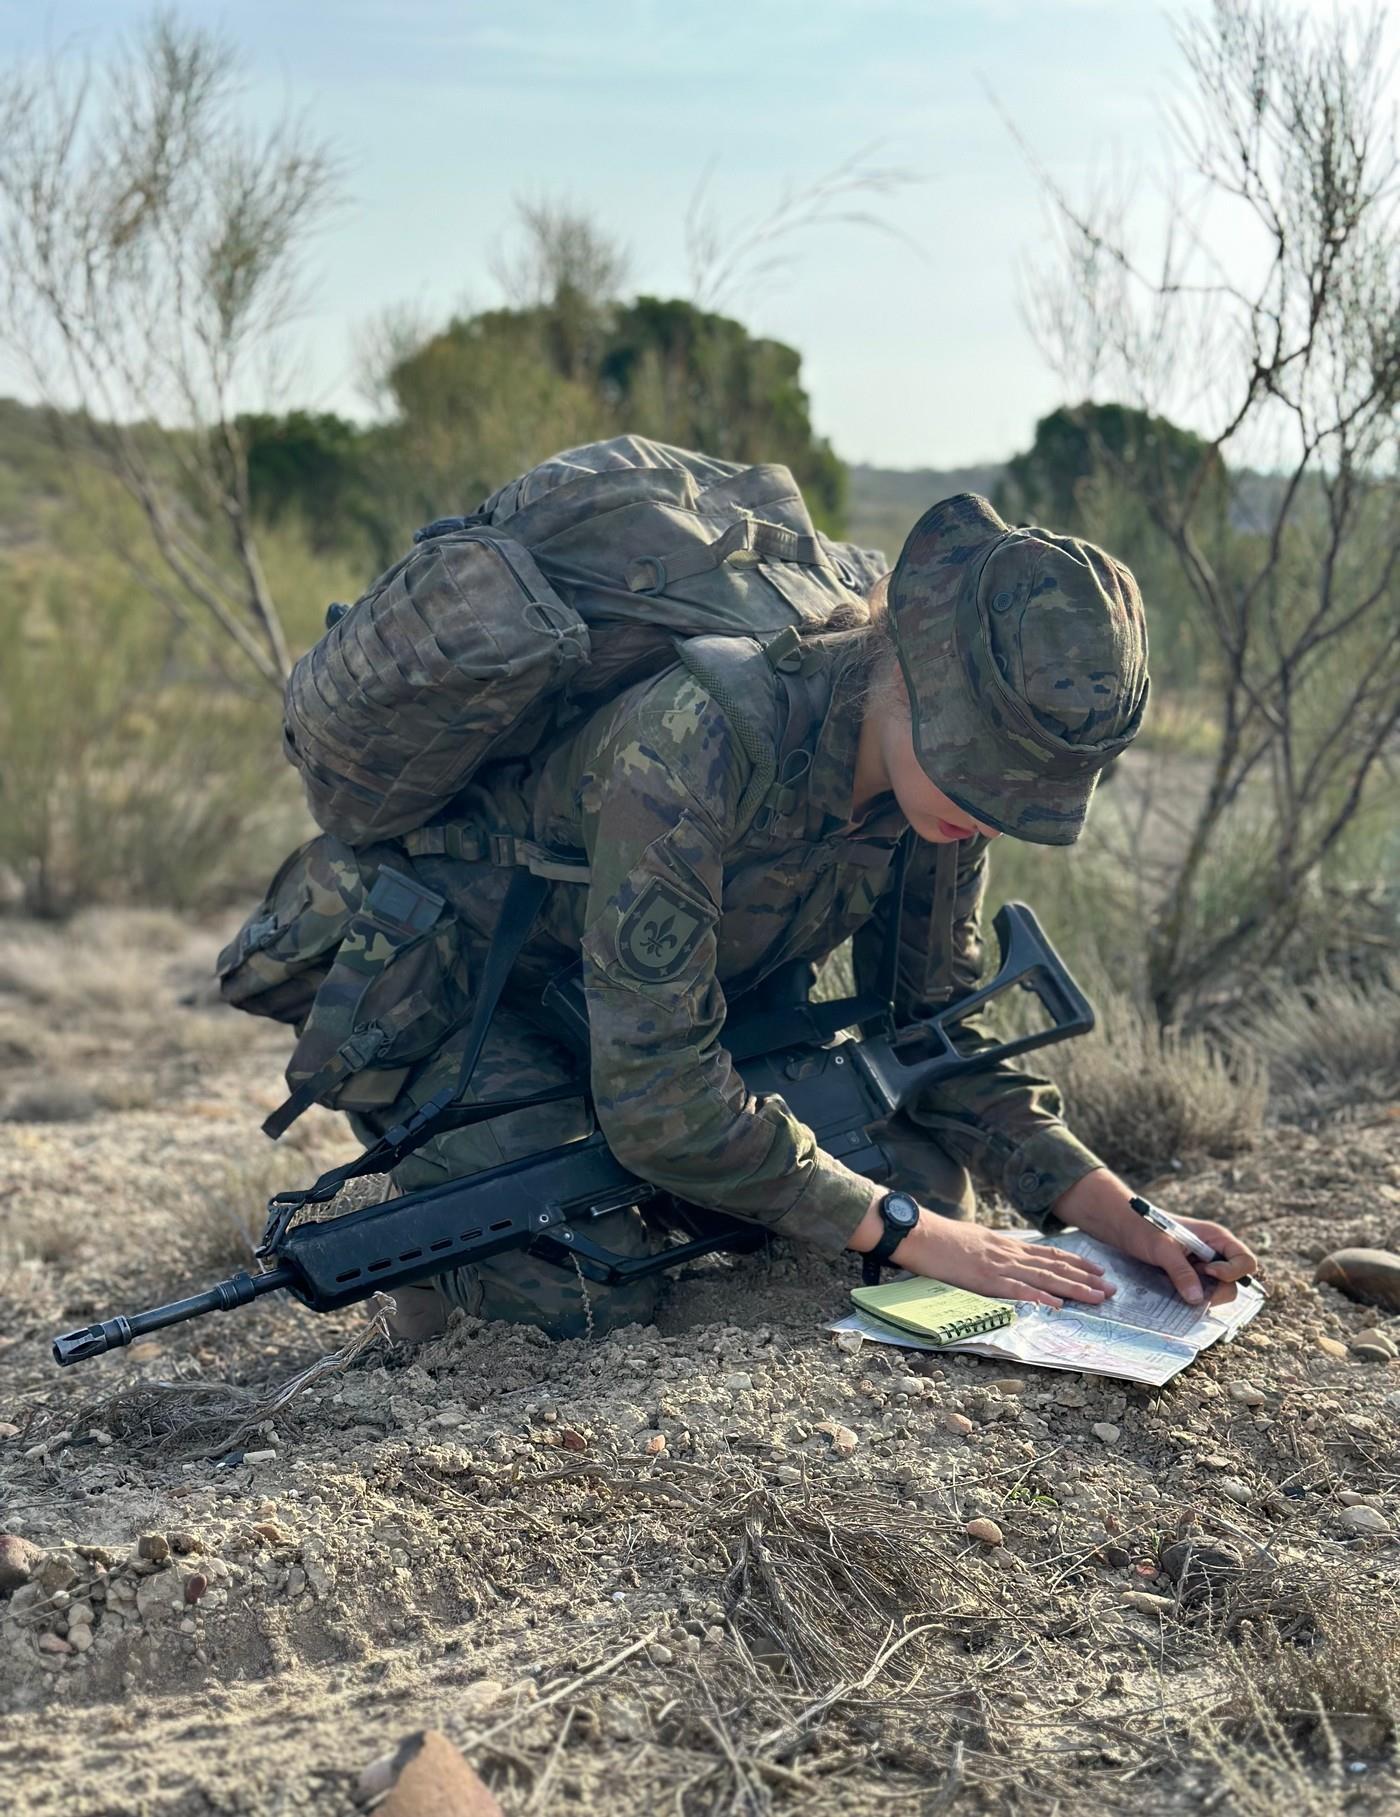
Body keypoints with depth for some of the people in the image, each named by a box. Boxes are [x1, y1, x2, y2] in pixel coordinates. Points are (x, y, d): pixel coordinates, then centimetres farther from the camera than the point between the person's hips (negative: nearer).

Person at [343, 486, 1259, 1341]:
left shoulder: (945, 781, -15)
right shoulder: (694, 744, -38)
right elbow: (658, 1095, -35)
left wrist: (1125, 1217, -15)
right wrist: (915, 1237, -31)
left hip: (677, 1010, 6)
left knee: (930, 1196, -6)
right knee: (592, 1289, -29)